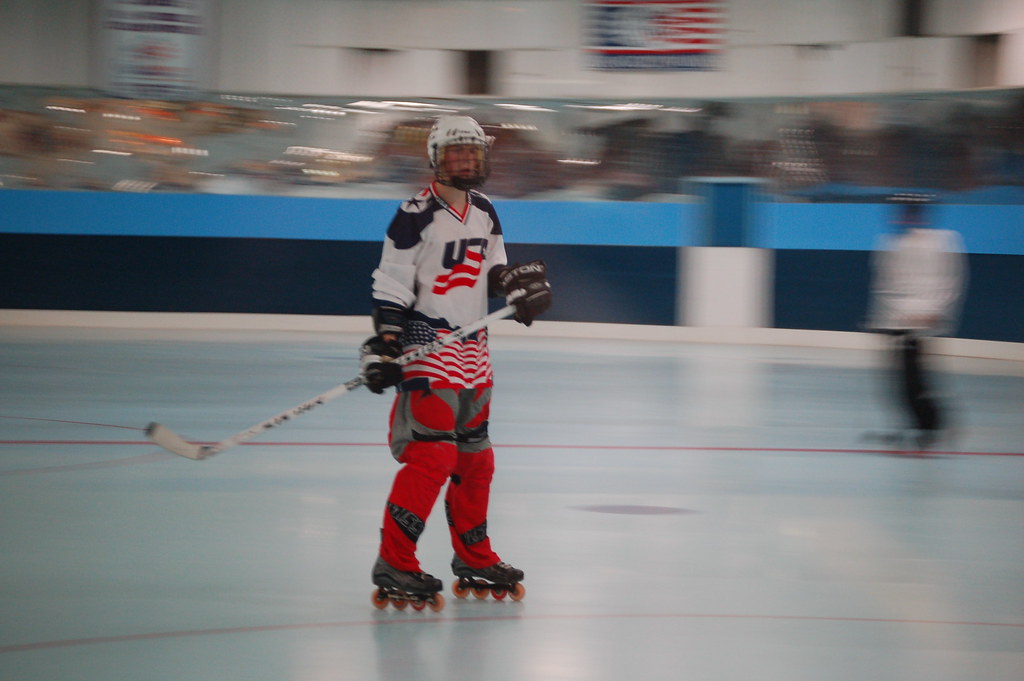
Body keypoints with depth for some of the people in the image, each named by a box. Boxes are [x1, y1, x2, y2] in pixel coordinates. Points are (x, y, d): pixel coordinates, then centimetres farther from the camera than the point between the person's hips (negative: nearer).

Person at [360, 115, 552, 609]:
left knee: (474, 454, 14)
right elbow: (390, 288, -12)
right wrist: (383, 348, -17)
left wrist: (521, 283, 2)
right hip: (426, 345, -8)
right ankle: (394, 564, -12)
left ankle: (473, 557, 27)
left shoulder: (484, 214, 10)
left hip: (472, 349, 8)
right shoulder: (416, 216, -12)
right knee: (432, 455, -16)